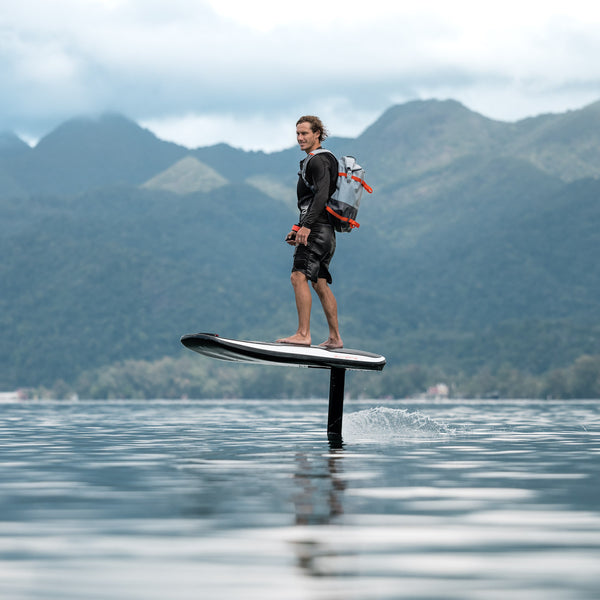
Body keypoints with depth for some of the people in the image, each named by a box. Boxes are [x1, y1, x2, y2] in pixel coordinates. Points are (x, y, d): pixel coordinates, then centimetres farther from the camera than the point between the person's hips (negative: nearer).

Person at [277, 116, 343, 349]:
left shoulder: (319, 161, -8)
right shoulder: (313, 161, 24)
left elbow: (321, 195, -22)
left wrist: (306, 226, -29)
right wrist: (297, 229, 25)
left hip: (318, 230, -11)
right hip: (325, 232, 11)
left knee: (299, 277, -17)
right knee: (320, 283, 10)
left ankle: (303, 334, -21)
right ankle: (335, 338, 12)